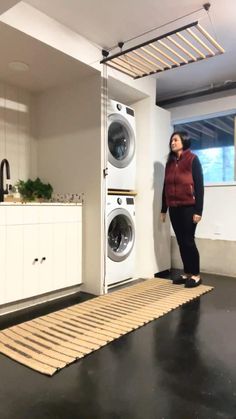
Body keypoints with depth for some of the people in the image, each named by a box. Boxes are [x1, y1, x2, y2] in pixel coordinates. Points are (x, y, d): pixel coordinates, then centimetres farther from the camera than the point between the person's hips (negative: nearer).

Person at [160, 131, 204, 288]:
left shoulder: (193, 159, -3)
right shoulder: (170, 162, 14)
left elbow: (199, 186, -8)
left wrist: (198, 210, -15)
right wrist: (164, 209, 13)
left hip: (188, 207, -6)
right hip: (174, 208, 6)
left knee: (188, 240, -3)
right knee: (181, 241, 9)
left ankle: (196, 275, 11)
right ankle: (187, 273, 20)